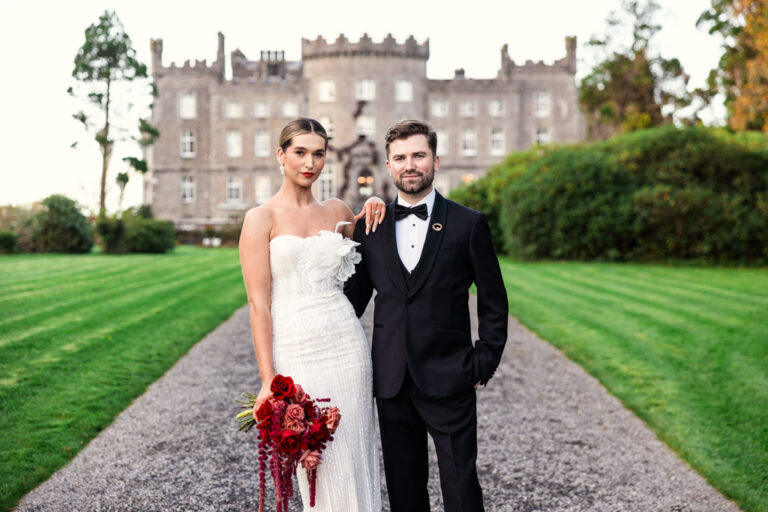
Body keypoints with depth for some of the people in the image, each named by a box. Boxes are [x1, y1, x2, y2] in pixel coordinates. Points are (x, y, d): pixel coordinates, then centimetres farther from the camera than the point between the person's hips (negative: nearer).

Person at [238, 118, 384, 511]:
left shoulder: (337, 211, 10)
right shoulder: (261, 219, -3)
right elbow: (259, 304, -7)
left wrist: (374, 212, 10)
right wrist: (268, 379, -13)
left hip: (347, 345, 4)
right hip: (295, 350, -4)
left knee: (356, 461, 9)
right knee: (321, 470, 2)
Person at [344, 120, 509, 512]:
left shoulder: (469, 224, -2)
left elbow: (494, 303, 2)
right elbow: (355, 298, 10)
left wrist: (484, 365, -2)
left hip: (449, 380, -3)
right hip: (391, 381, 3)